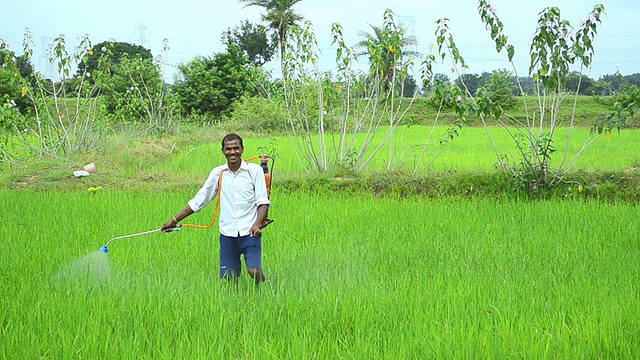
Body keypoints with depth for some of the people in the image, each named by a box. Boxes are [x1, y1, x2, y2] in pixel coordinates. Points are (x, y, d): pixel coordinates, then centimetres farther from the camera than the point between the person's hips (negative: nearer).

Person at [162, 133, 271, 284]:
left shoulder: (255, 170, 1)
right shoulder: (217, 173, 8)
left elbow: (263, 202, -2)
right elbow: (198, 201, 15)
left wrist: (257, 224, -18)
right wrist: (175, 219, 13)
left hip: (249, 232, -3)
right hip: (228, 234, 3)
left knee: (254, 271, -20)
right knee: (228, 277, 0)